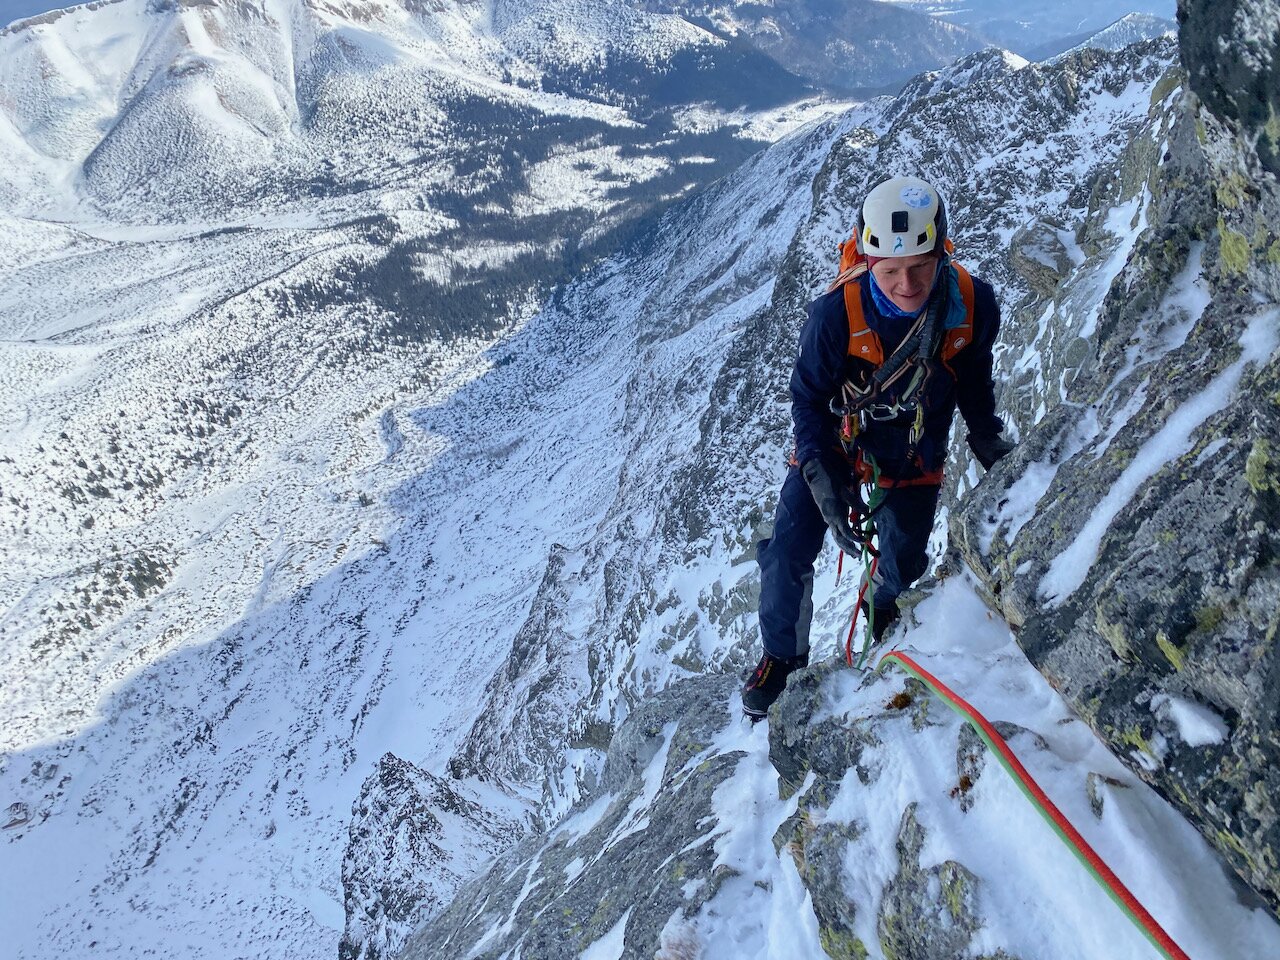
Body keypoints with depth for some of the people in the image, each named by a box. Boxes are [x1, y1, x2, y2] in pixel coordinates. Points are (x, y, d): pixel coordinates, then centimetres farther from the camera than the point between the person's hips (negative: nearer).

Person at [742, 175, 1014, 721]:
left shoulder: (974, 304, -22)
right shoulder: (836, 313, -31)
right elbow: (807, 398, -16)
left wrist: (988, 439, 0)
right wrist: (822, 479, -25)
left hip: (914, 463, 2)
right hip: (835, 449, -2)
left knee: (901, 573, 9)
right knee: (786, 558, -7)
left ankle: (884, 613, 47)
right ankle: (782, 657, 21)